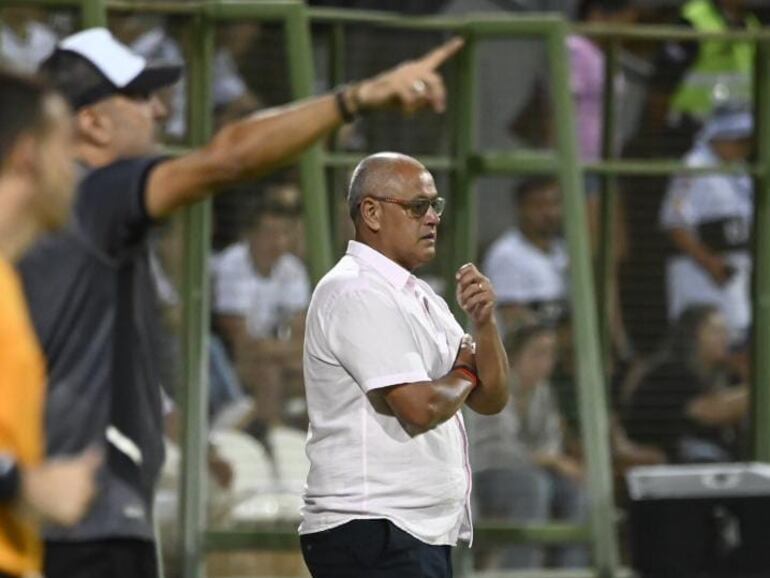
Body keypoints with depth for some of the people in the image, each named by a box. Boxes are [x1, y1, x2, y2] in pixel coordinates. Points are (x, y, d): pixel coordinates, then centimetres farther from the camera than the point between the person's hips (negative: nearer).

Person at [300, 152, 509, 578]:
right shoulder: (357, 293, -12)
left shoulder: (420, 297, 18)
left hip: (422, 536, 10)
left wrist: (483, 322, -3)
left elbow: (492, 399, 15)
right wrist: (465, 373, 0)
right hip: (372, 531, -10)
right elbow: (419, 407, -21)